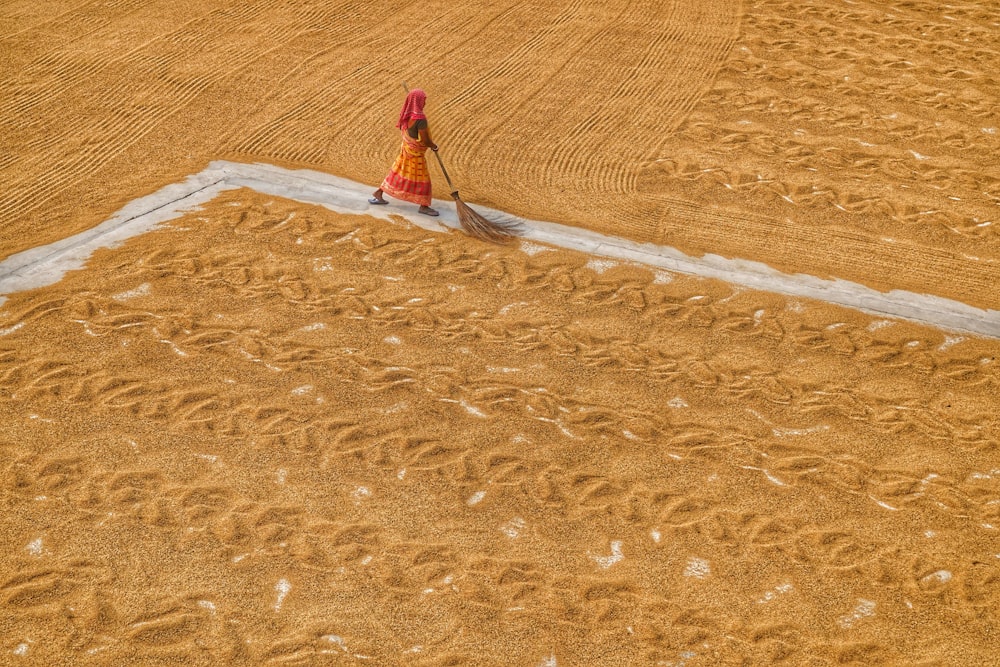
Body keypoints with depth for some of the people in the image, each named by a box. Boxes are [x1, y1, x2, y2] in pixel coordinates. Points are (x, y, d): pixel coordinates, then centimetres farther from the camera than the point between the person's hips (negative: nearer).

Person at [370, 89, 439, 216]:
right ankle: (424, 206, 18)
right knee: (422, 180, 6)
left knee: (397, 173, 20)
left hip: (406, 150, 8)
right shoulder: (420, 119, -29)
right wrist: (434, 146, -2)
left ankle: (378, 194, 28)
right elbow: (425, 141, -25)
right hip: (415, 154, -8)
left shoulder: (406, 115, -3)